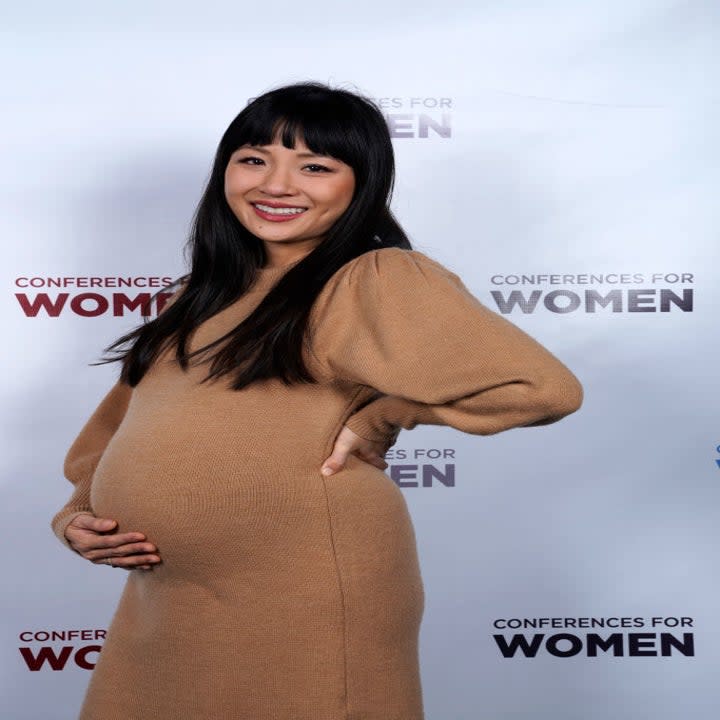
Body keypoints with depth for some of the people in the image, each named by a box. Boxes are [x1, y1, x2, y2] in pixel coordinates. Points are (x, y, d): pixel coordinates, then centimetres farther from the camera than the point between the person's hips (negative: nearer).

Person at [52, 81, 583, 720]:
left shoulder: (379, 281, -11)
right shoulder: (203, 296, 12)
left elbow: (544, 387, -21)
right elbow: (125, 423, 17)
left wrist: (378, 415, -14)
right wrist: (80, 515, -1)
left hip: (306, 612, -7)